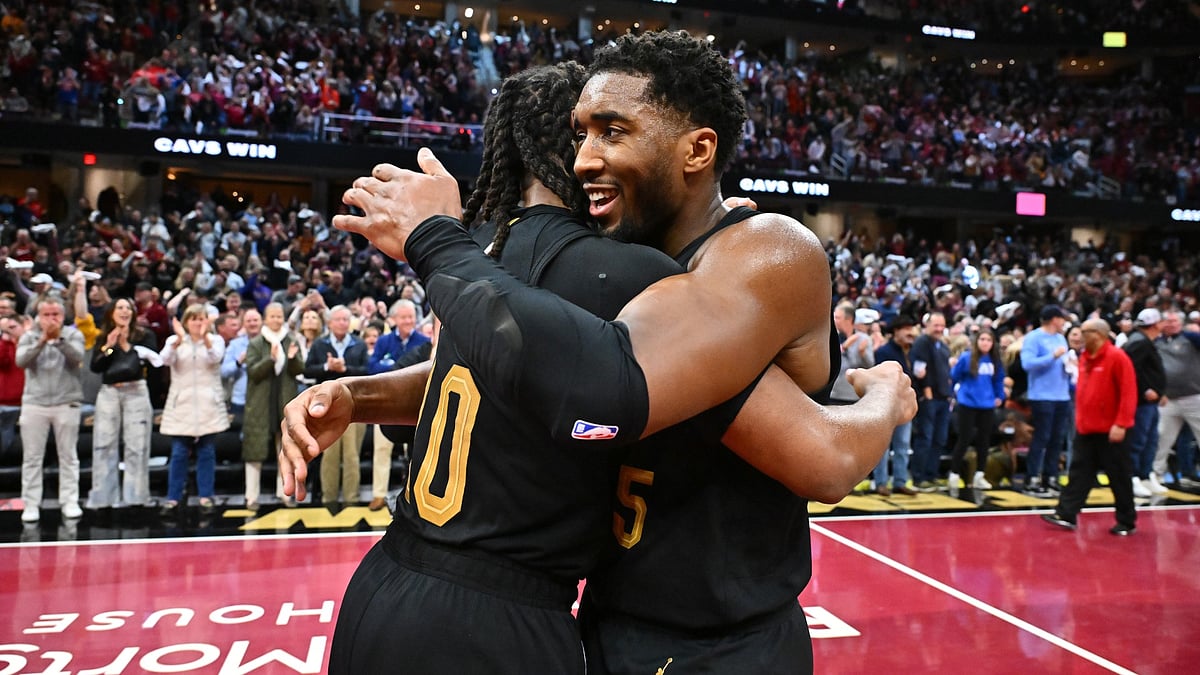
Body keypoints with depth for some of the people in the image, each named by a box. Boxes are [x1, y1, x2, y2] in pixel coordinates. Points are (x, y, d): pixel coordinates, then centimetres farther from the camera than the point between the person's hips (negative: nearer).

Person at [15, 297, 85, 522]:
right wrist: (42, 341, -22)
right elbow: (21, 361, -10)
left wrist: (58, 339, -27)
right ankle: (31, 504, 10)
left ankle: (70, 501, 10)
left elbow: (77, 357, -15)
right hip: (34, 403, 1)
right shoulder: (29, 336, 6)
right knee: (32, 457, 4)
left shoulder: (73, 334, 3)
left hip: (66, 403, -1)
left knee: (68, 456, 4)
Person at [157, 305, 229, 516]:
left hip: (208, 405, 0)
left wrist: (205, 337, -33)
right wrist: (178, 340, -30)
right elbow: (166, 359, -12)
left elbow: (216, 357, -16)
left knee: (206, 453, 3)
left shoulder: (216, 340, 6)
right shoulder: (174, 340, 8)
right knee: (178, 454, 0)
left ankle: (206, 498, 10)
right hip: (181, 405, 0)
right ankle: (173, 499, 6)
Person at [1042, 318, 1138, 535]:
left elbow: (1129, 392, -16)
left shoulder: (1116, 357, -12)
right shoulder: (1084, 357, 9)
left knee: (1118, 477, 5)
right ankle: (1066, 514, 7)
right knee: (1079, 473, 6)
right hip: (1086, 428, 7)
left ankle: (1127, 522, 17)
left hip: (1110, 431, -6)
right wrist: (1080, 417, 12)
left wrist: (1121, 423, -20)